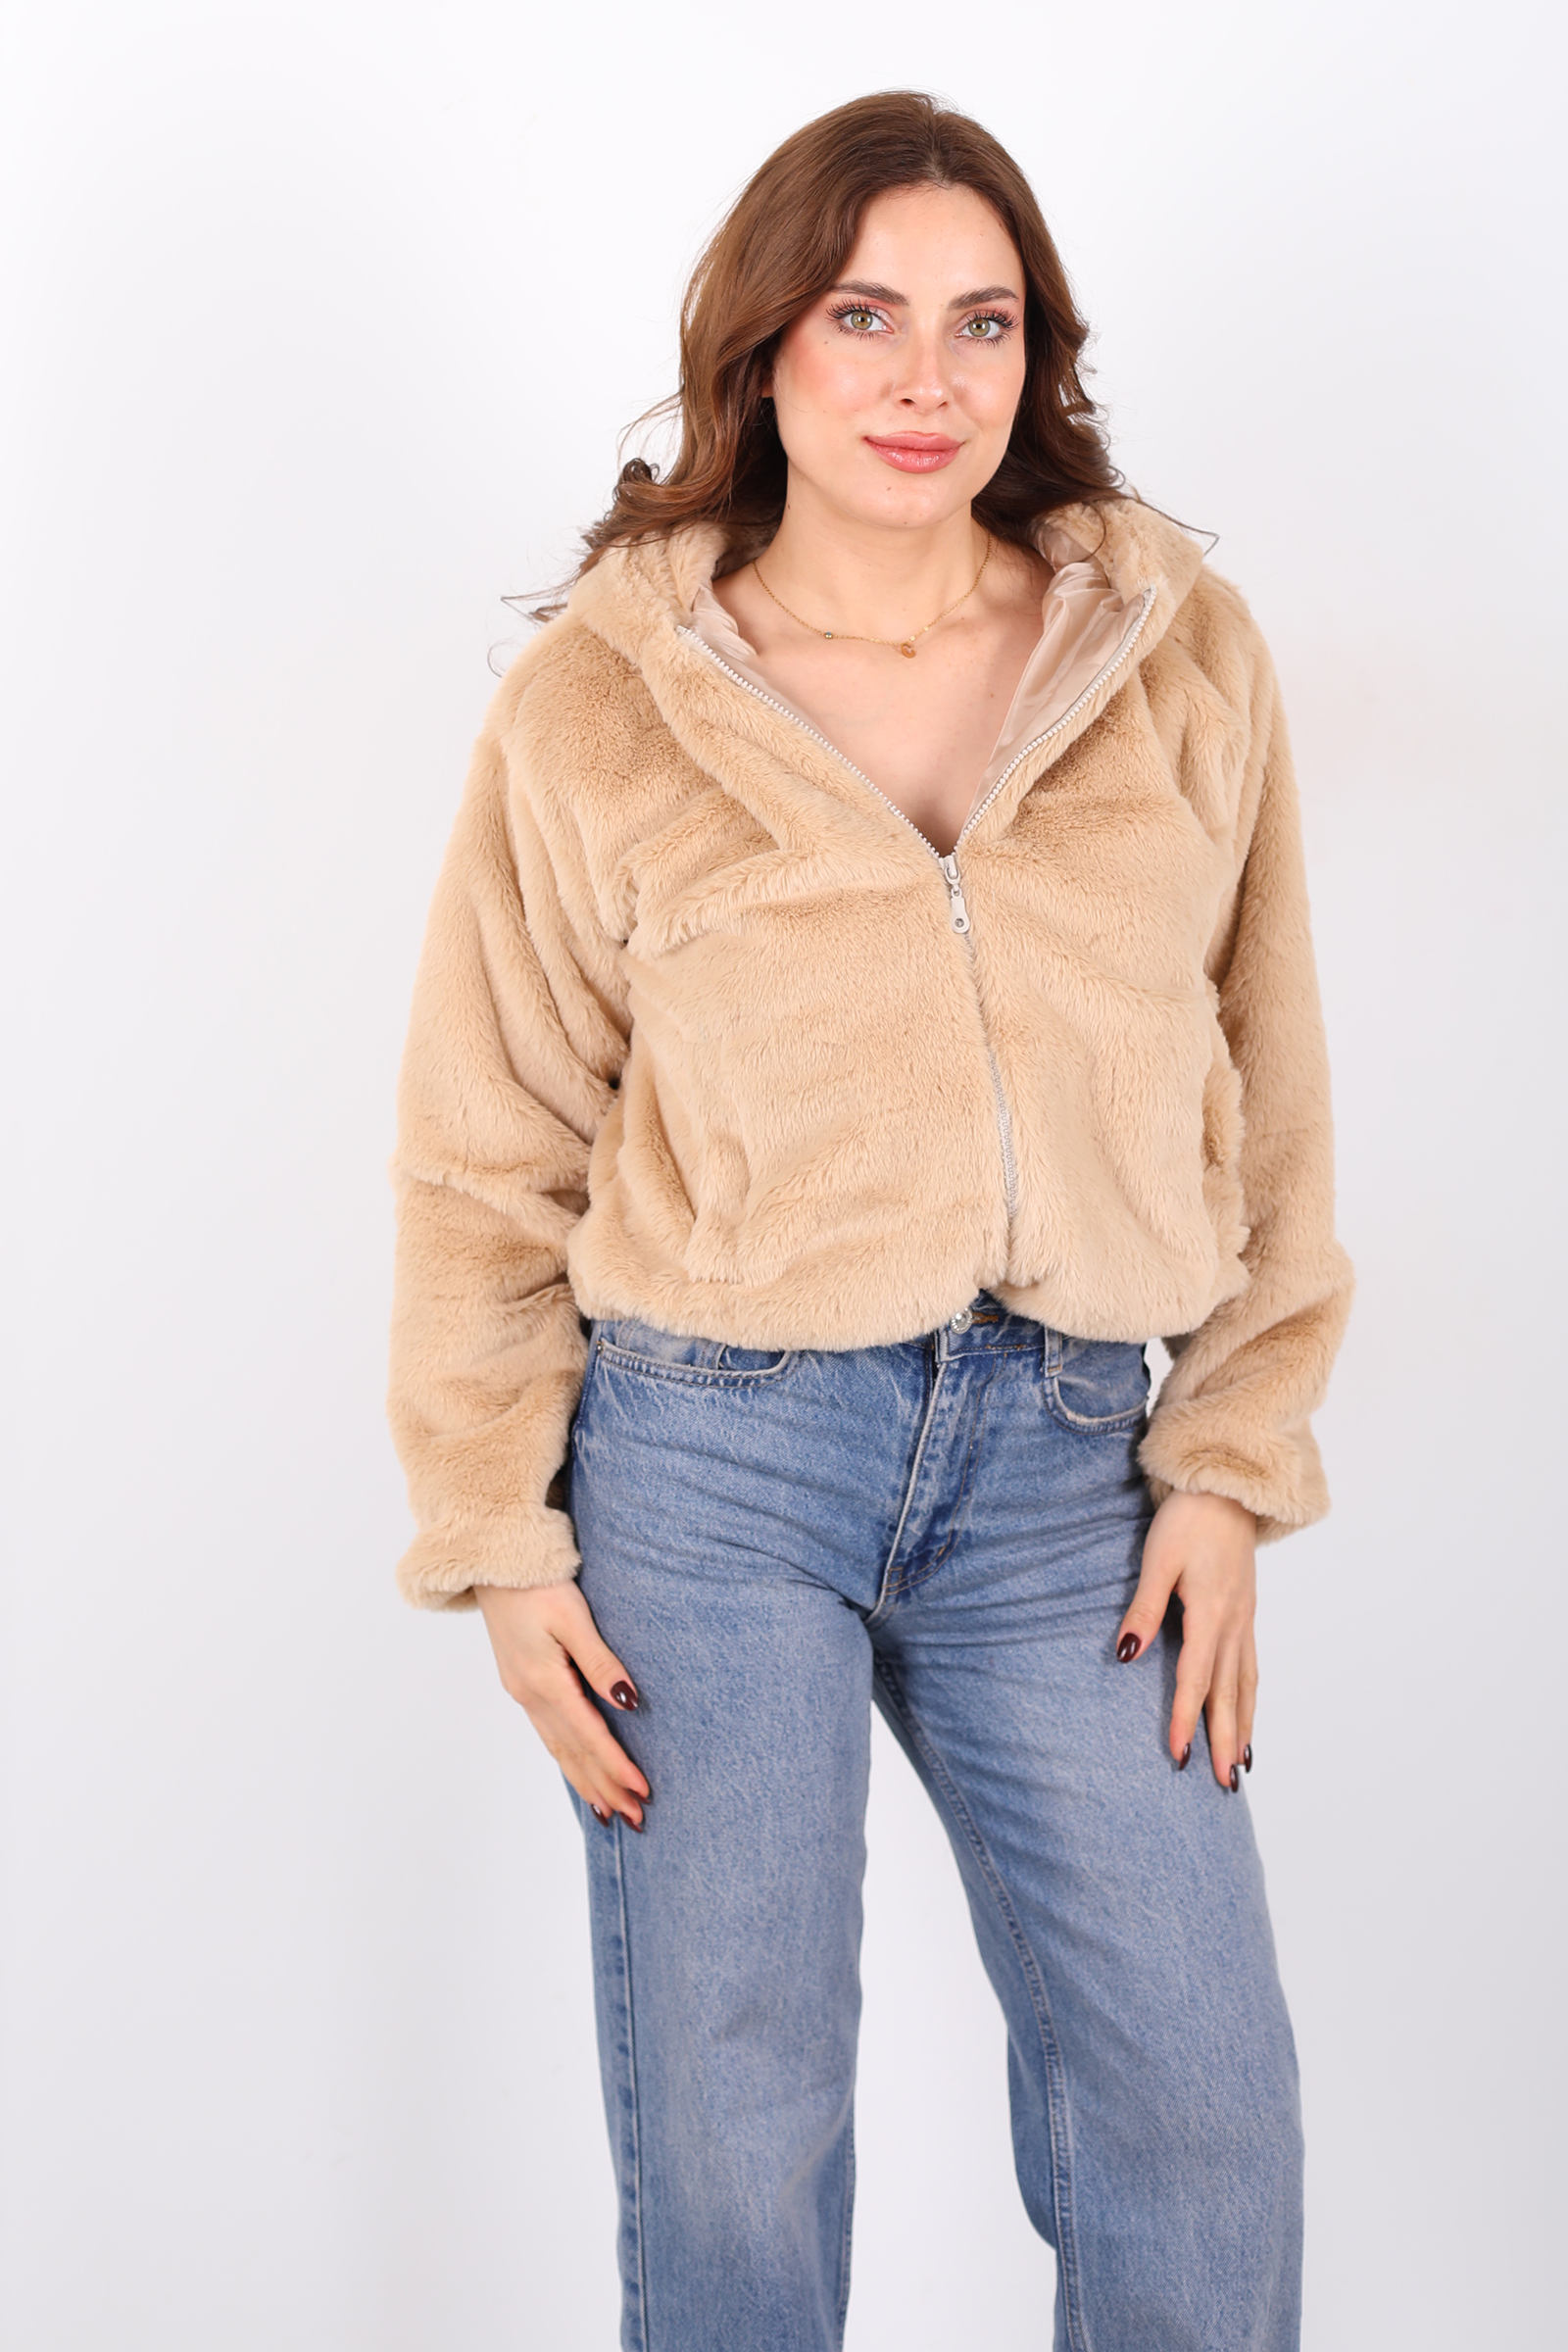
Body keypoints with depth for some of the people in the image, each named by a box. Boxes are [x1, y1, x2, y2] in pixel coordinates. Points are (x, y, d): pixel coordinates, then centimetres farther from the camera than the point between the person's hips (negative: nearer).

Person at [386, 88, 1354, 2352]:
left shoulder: (1185, 655, 3)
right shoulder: (597, 701, -2)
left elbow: (1263, 1086, 8)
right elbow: (490, 1151, 3)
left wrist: (1231, 1463, 3)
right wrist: (505, 1545, 0)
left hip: (1067, 1460, 2)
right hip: (714, 1446, -1)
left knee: (1206, 2120, 4)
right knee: (731, 2144, 6)